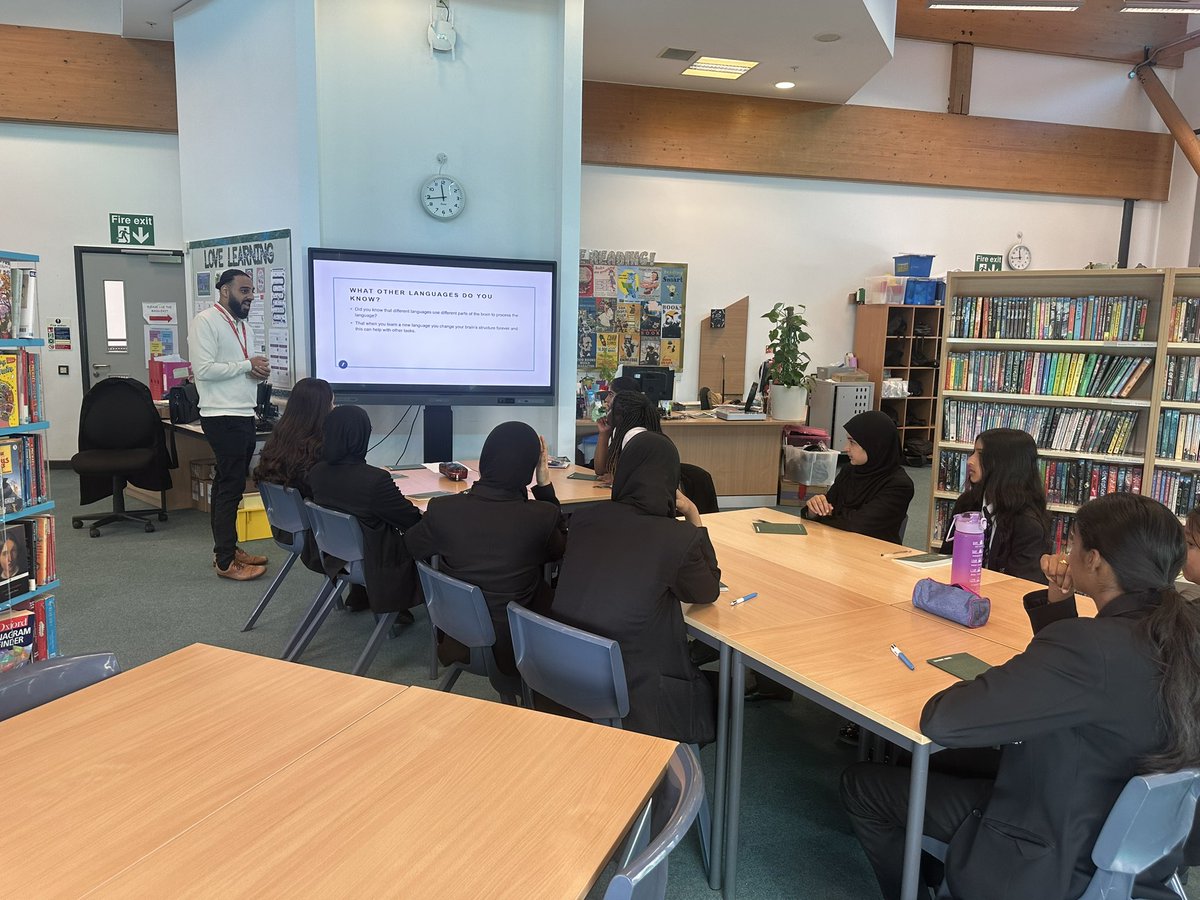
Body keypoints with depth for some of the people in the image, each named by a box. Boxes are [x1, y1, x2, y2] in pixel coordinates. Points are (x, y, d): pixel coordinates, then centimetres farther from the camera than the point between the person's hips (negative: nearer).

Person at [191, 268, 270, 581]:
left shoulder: (242, 325, 17)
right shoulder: (206, 321, -10)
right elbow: (204, 369, -20)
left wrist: (260, 371, 0)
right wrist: (247, 365, -14)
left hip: (244, 415, 9)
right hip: (223, 417, -9)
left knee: (228, 484, 15)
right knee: (231, 487, -7)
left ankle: (228, 548, 24)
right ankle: (225, 562, 0)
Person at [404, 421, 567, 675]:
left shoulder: (442, 510, -18)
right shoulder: (542, 516, -24)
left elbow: (412, 547, 5)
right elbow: (560, 551, 2)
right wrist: (545, 485, 0)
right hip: (517, 649, -3)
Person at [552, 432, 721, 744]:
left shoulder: (583, 519, -6)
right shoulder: (678, 538, -19)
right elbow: (709, 591, 3)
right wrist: (694, 519, 7)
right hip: (632, 693, -5)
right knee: (709, 693, 26)